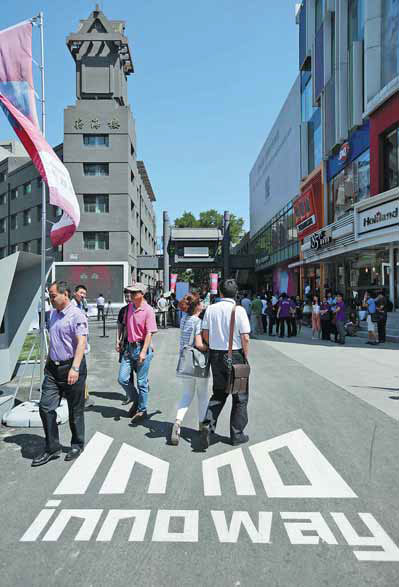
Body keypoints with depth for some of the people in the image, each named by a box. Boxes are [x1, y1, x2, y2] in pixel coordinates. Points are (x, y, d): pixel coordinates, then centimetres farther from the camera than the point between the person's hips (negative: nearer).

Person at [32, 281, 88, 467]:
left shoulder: (76, 315, -14)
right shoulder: (54, 314, 12)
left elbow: (81, 343, -22)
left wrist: (75, 368, -30)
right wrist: (48, 362, 23)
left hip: (71, 367, -7)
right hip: (53, 368, 7)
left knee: (75, 411, 7)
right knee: (45, 407, 2)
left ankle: (77, 445, 26)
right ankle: (52, 448, 15)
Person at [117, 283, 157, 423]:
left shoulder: (148, 310, -12)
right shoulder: (130, 307, 7)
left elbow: (149, 333, -15)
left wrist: (143, 352, -21)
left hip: (142, 348, -6)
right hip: (129, 347, 6)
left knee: (141, 382, 4)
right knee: (122, 378, 5)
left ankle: (142, 410, 20)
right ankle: (136, 401, 28)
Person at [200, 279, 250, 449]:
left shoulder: (211, 309, 0)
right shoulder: (239, 310, -12)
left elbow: (205, 334, 4)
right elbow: (245, 338, -13)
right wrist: (245, 358, 0)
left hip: (215, 354, 4)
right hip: (235, 355, -4)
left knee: (219, 393, 19)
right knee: (240, 396, 11)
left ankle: (208, 424, 1)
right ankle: (237, 434, 19)